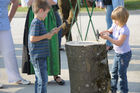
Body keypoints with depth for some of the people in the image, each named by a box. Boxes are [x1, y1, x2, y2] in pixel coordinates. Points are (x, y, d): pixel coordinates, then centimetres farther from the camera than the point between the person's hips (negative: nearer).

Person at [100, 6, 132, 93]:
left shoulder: (124, 30, -26)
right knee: (114, 72, 18)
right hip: (117, 53, 9)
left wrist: (108, 38, -29)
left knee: (121, 74, 0)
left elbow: (119, 43, -29)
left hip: (124, 54, -9)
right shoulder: (115, 25, -1)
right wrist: (104, 32, -5)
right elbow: (110, 30, 18)